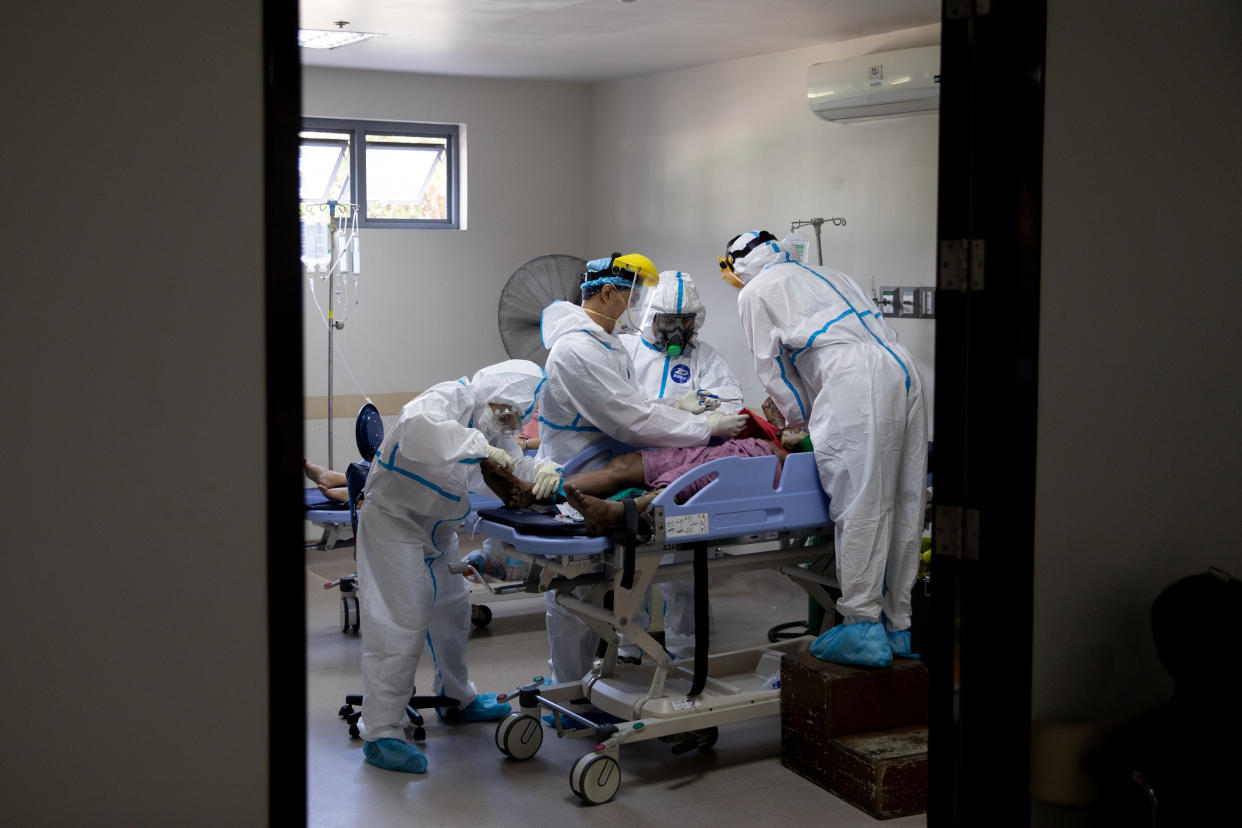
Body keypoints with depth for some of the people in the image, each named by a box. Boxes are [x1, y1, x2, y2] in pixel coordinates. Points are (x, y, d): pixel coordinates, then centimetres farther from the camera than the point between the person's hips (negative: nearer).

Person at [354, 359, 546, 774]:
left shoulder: (495, 426, 4)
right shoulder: (448, 398, -25)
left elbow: (520, 468, -2)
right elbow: (415, 429, -46)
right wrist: (478, 445, -46)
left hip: (438, 528, 10)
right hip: (393, 518, -9)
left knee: (452, 609, 21)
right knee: (400, 622, -14)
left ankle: (456, 695, 41)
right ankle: (381, 733, -10)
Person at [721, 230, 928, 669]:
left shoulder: (755, 293, 14)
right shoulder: (829, 274, 34)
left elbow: (773, 367, 13)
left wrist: (801, 420, 26)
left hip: (854, 384, -7)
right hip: (902, 371, 7)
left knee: (858, 505, -7)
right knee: (902, 505, 7)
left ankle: (863, 628, -6)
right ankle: (897, 625, 15)